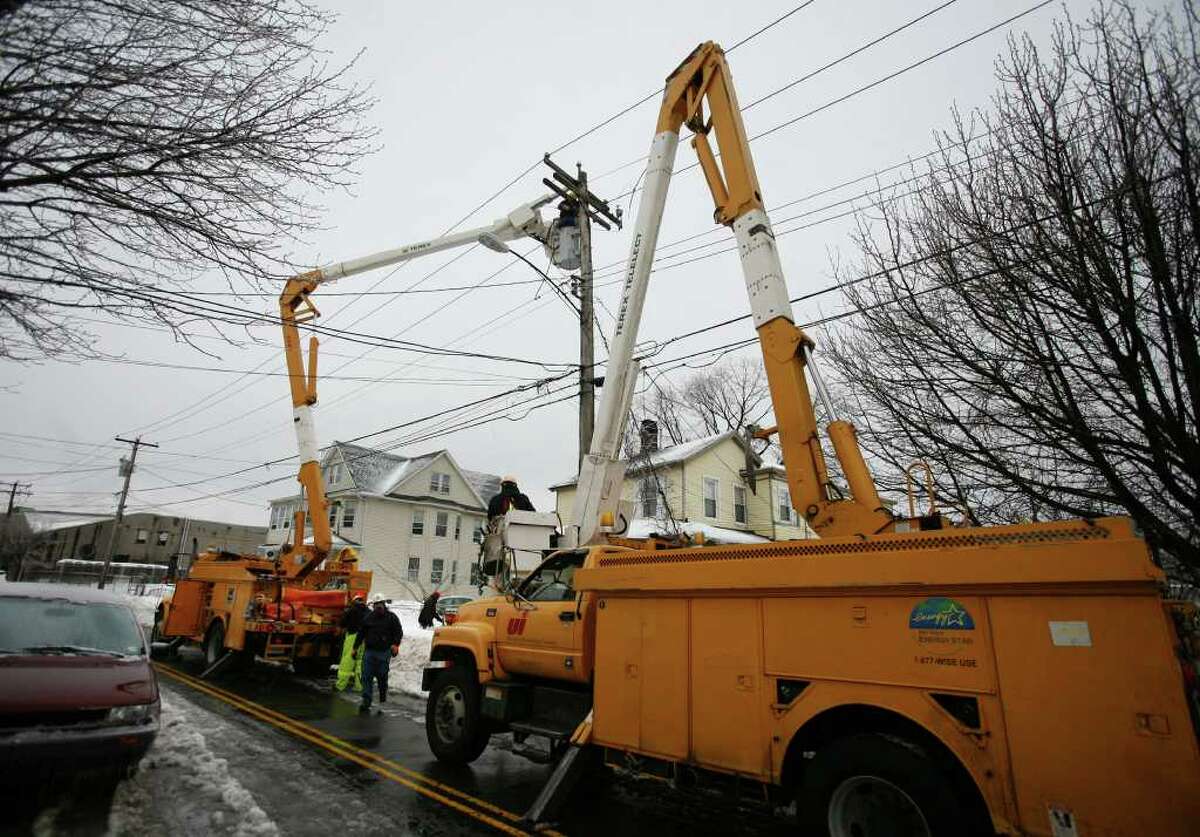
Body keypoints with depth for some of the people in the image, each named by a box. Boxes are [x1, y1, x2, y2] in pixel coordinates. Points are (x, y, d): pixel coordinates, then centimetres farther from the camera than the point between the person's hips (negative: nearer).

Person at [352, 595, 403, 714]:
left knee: (382, 677, 1)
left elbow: (399, 632, 2)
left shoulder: (391, 617, 3)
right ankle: (366, 701, 0)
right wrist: (356, 648, 12)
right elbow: (361, 633, 17)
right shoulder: (368, 617, 11)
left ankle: (383, 700, 17)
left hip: (384, 652, -3)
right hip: (369, 651, 3)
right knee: (366, 677, -3)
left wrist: (395, 644, -13)